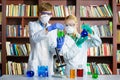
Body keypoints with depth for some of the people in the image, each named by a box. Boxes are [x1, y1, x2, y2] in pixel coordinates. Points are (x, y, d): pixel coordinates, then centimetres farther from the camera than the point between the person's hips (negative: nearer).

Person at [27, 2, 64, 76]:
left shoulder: (53, 29, 12)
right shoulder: (32, 24, 4)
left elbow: (52, 49, 2)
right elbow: (34, 38, -19)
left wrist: (57, 47, -20)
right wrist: (49, 29, -29)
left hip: (48, 65, 3)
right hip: (35, 64, -3)